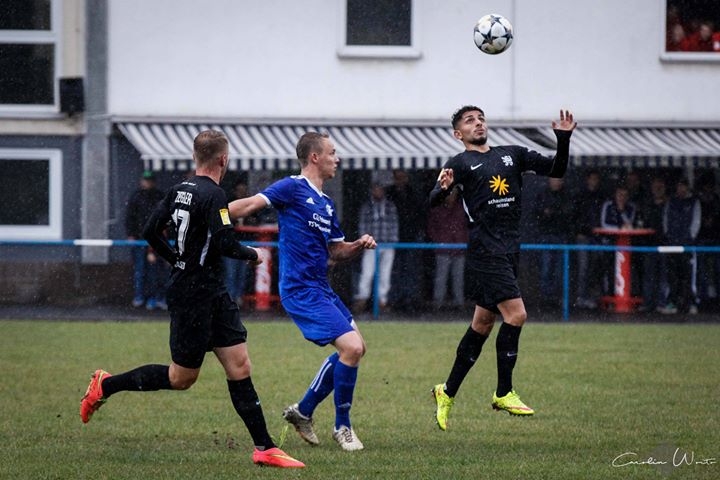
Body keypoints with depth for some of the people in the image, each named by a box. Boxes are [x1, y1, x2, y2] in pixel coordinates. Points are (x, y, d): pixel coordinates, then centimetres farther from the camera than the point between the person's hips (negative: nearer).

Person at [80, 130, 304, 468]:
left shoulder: (178, 191, 7)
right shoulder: (213, 195, -17)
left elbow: (150, 232, 11)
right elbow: (224, 244, -24)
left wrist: (178, 260, 21)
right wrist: (250, 254, -5)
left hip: (214, 295, 9)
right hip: (195, 297, -9)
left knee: (239, 367, 4)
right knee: (181, 378, 3)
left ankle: (264, 447, 1)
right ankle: (105, 385, 15)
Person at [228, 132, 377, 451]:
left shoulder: (326, 204, 19)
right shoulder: (293, 188, -7)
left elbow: (336, 252, 24)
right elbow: (249, 205, -16)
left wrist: (359, 245, 4)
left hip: (321, 289, 10)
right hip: (301, 290, -10)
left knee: (355, 348, 13)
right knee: (351, 347, -16)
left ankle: (303, 411, 23)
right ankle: (342, 426, -2)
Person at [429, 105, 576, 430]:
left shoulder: (513, 154, 15)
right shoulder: (460, 163, 1)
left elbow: (556, 169, 13)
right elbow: (434, 201, -10)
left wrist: (564, 139, -2)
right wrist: (443, 188, -32)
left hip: (509, 251, 6)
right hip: (485, 252, -6)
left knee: (482, 325, 11)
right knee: (515, 314, -17)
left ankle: (447, 392, 21)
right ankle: (504, 394, -7)